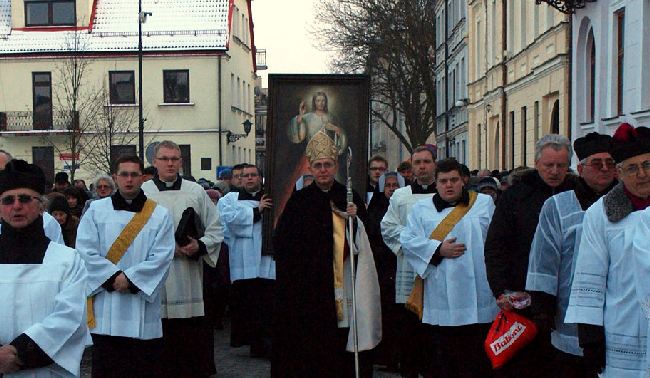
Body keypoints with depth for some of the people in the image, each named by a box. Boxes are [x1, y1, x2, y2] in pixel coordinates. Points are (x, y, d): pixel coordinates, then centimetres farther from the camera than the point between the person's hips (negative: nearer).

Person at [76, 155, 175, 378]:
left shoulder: (159, 215, 5)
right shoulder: (96, 210, 6)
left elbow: (162, 257, -4)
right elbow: (86, 251, -2)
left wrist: (129, 278, -13)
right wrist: (113, 277, -12)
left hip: (143, 309, 0)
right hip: (105, 310, 0)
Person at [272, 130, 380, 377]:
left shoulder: (350, 198, 7)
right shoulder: (299, 200, 3)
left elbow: (364, 241, 8)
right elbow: (281, 242, 2)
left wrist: (355, 219, -9)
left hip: (343, 284, 1)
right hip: (307, 286, -1)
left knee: (341, 344, -1)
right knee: (308, 344, -1)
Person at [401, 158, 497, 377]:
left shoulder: (485, 203, 9)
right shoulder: (422, 209, 11)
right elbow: (407, 240, 2)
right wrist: (438, 250, -9)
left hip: (477, 296, 0)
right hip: (441, 298, 1)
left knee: (479, 359, 3)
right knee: (446, 358, 6)